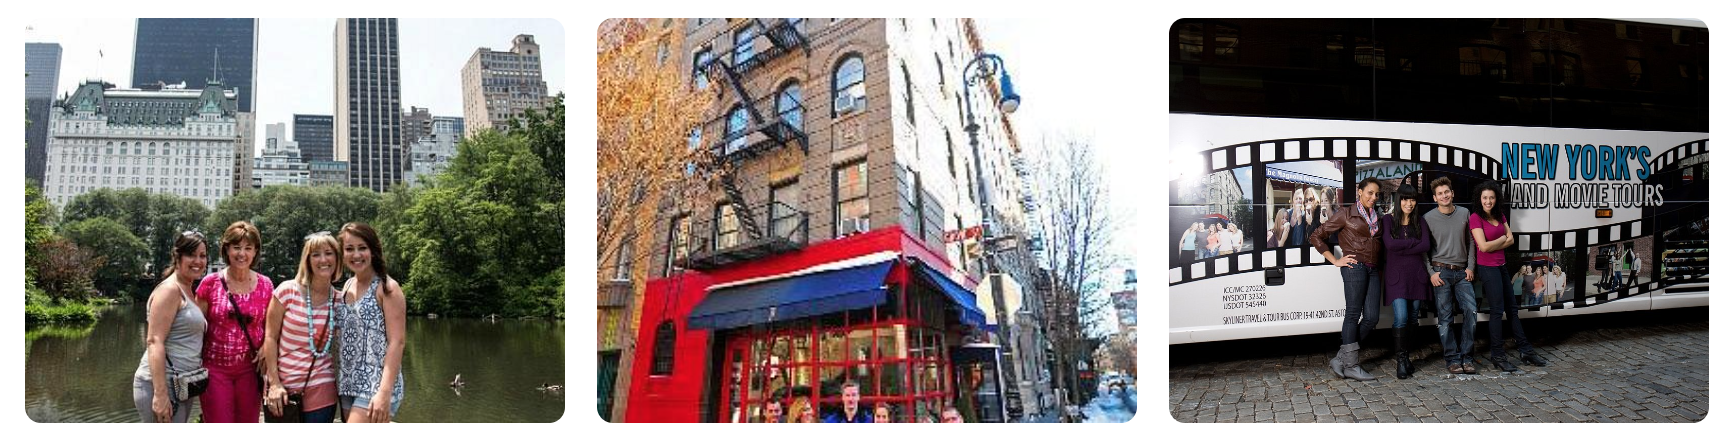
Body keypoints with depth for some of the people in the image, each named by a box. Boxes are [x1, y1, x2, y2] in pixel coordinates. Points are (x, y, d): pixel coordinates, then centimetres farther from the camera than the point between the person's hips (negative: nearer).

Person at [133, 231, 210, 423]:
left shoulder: (188, 292, 17)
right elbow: (154, 342, -19)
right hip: (162, 385, -10)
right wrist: (160, 394, -25)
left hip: (181, 386, 10)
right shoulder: (169, 290, -11)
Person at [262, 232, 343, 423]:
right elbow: (270, 337, -3)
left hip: (321, 388, 2)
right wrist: (274, 383, -8)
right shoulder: (288, 291, -4)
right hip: (282, 386, -1)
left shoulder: (339, 300, 3)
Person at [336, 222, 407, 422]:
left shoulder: (387, 287, -7)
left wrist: (384, 393, -22)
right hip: (348, 385, 7)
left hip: (376, 385, -7)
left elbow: (396, 342, -13)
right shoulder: (347, 286, 12)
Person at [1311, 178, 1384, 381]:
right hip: (1355, 267, -6)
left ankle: (1340, 359, 6)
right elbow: (1316, 236, 0)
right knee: (1354, 314, -7)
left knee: (1371, 318, -2)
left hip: (1373, 270, 6)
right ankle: (1351, 366, -4)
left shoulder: (1377, 217, 19)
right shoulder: (1346, 214, 1)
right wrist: (1335, 261, -4)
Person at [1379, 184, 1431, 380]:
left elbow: (1426, 246, -4)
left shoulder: (1420, 222, 11)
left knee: (1413, 318, 6)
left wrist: (1402, 249, -10)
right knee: (1401, 318, -14)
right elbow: (1390, 244, -13)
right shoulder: (1387, 220, 2)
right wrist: (1415, 242, -7)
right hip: (1396, 275, -4)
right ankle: (1400, 360, -7)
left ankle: (1405, 355, 18)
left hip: (1416, 274, 4)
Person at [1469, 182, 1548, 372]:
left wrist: (1493, 245, -10)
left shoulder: (1500, 216, 12)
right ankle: (1498, 356, 1)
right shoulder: (1475, 218, -11)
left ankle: (1525, 350, 21)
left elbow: (1511, 240, 4)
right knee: (1498, 310, -6)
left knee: (1511, 308, 13)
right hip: (1487, 268, -8)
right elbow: (1484, 246, -18)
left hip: (1500, 266, 8)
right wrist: (1502, 239, -4)